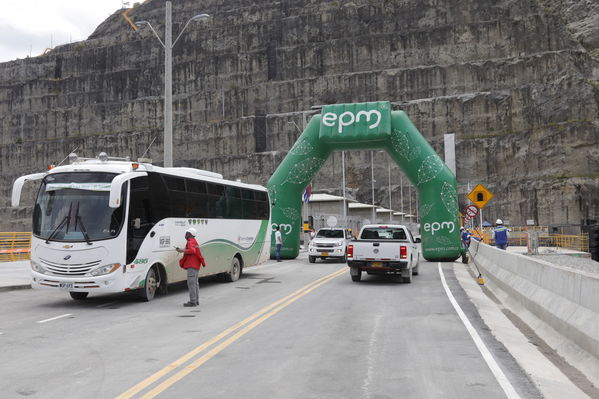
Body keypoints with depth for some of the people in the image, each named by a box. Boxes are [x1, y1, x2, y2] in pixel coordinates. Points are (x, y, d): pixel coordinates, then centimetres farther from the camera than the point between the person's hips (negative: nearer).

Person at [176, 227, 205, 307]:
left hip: (192, 266, -11)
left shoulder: (190, 242, -10)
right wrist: (181, 250, 22)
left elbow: (192, 250, -27)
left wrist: (182, 250, -30)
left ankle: (192, 301, -13)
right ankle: (196, 300, 15)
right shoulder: (194, 242, 23)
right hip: (195, 266, 11)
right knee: (195, 283, 12)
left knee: (191, 283, -11)